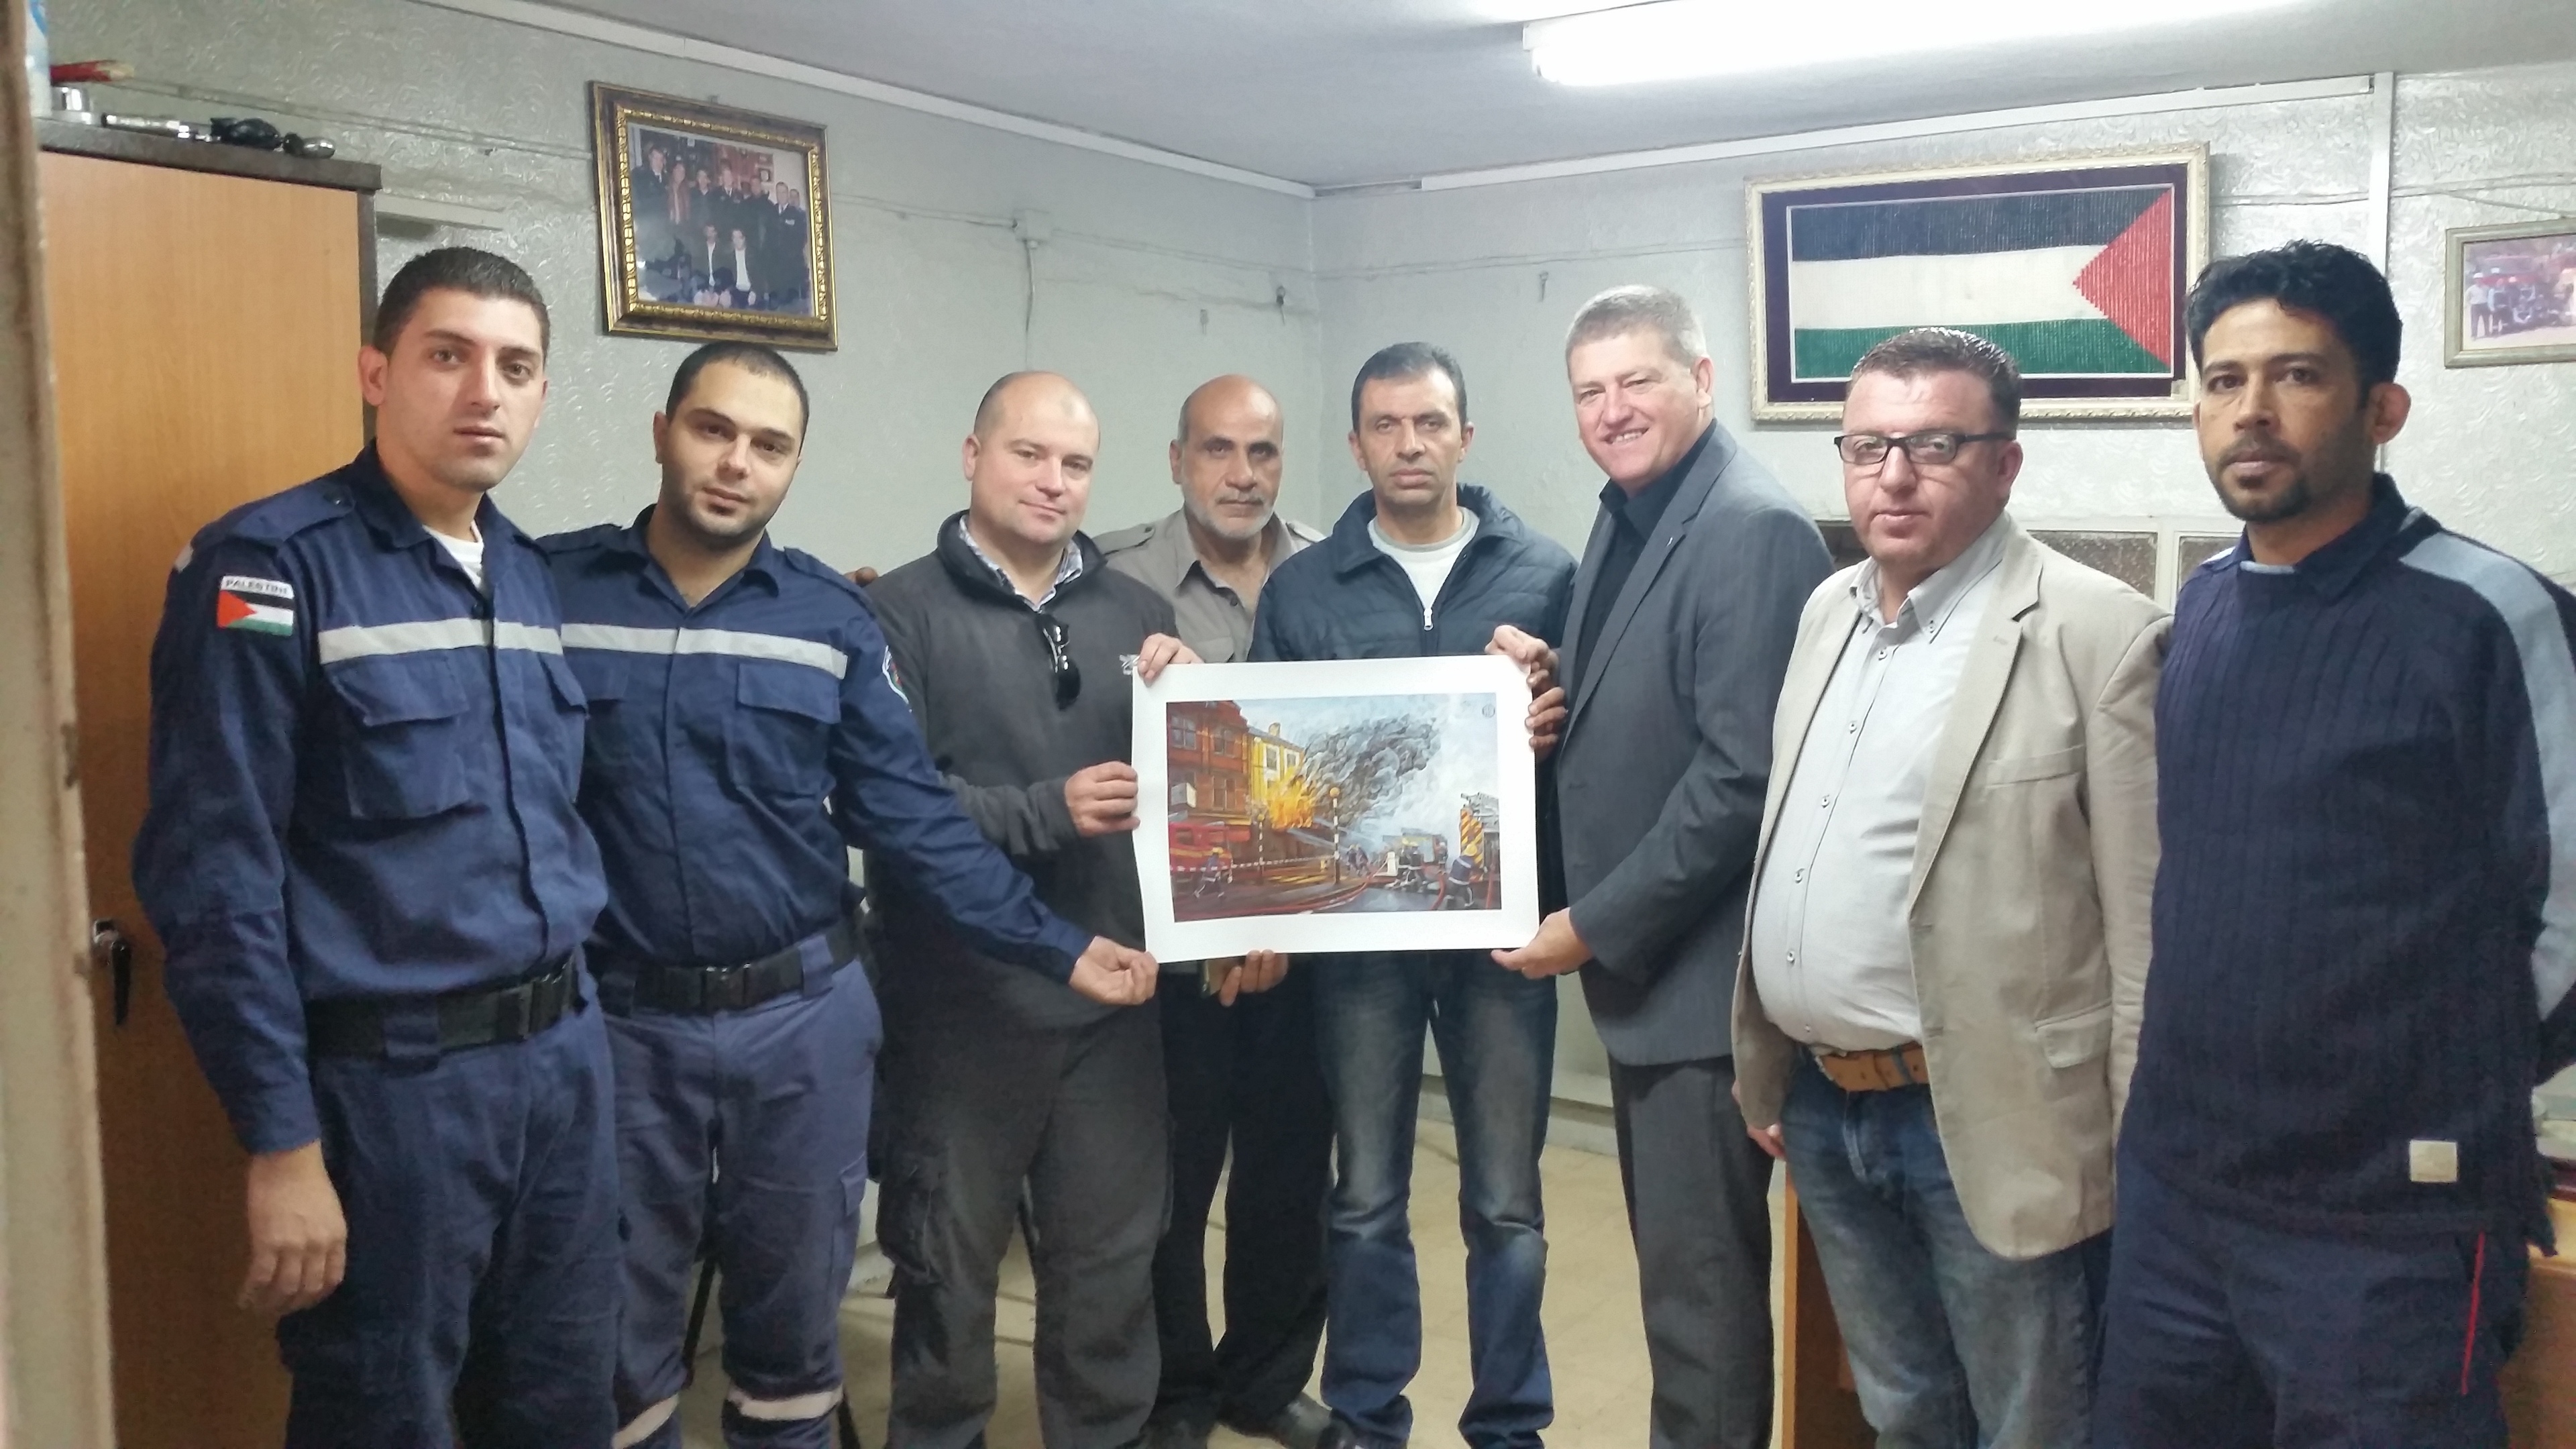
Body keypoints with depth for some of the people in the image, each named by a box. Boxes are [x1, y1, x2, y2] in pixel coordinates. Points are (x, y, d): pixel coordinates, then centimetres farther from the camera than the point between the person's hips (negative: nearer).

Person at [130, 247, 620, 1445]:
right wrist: (282, 1144, -16)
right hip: (390, 1079, -6)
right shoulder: (269, 570, -12)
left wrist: (571, 1022, 12)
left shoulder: (536, 576, 9)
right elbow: (214, 875, -15)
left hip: (565, 1057, 6)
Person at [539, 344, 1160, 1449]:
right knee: (620, 1329, 14)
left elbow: (915, 817, 0)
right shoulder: (554, 590, -4)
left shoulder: (831, 619, 1)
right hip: (620, 1018, -1)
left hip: (804, 1015, 2)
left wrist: (1056, 949, -6)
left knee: (795, 1318, 17)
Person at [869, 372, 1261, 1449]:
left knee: (1114, 1255, 15)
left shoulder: (1135, 611, 11)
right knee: (949, 1257, 11)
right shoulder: (904, 610, -3)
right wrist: (1047, 811, -21)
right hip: (965, 999, -4)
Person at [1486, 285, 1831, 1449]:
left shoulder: (1753, 530, -17)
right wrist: (1554, 690, -3)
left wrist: (1594, 926, -17)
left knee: (1699, 1286, 2)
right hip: (1639, 963, 9)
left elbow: (1742, 774, -23)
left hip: (1700, 973, -9)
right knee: (1675, 1267, 19)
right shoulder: (1623, 518, 12)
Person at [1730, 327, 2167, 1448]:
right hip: (1821, 1107, 6)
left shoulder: (2098, 633, -13)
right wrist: (1770, 1073, 14)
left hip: (1992, 1123, -6)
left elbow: (2145, 922, -13)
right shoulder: (1829, 609, 9)